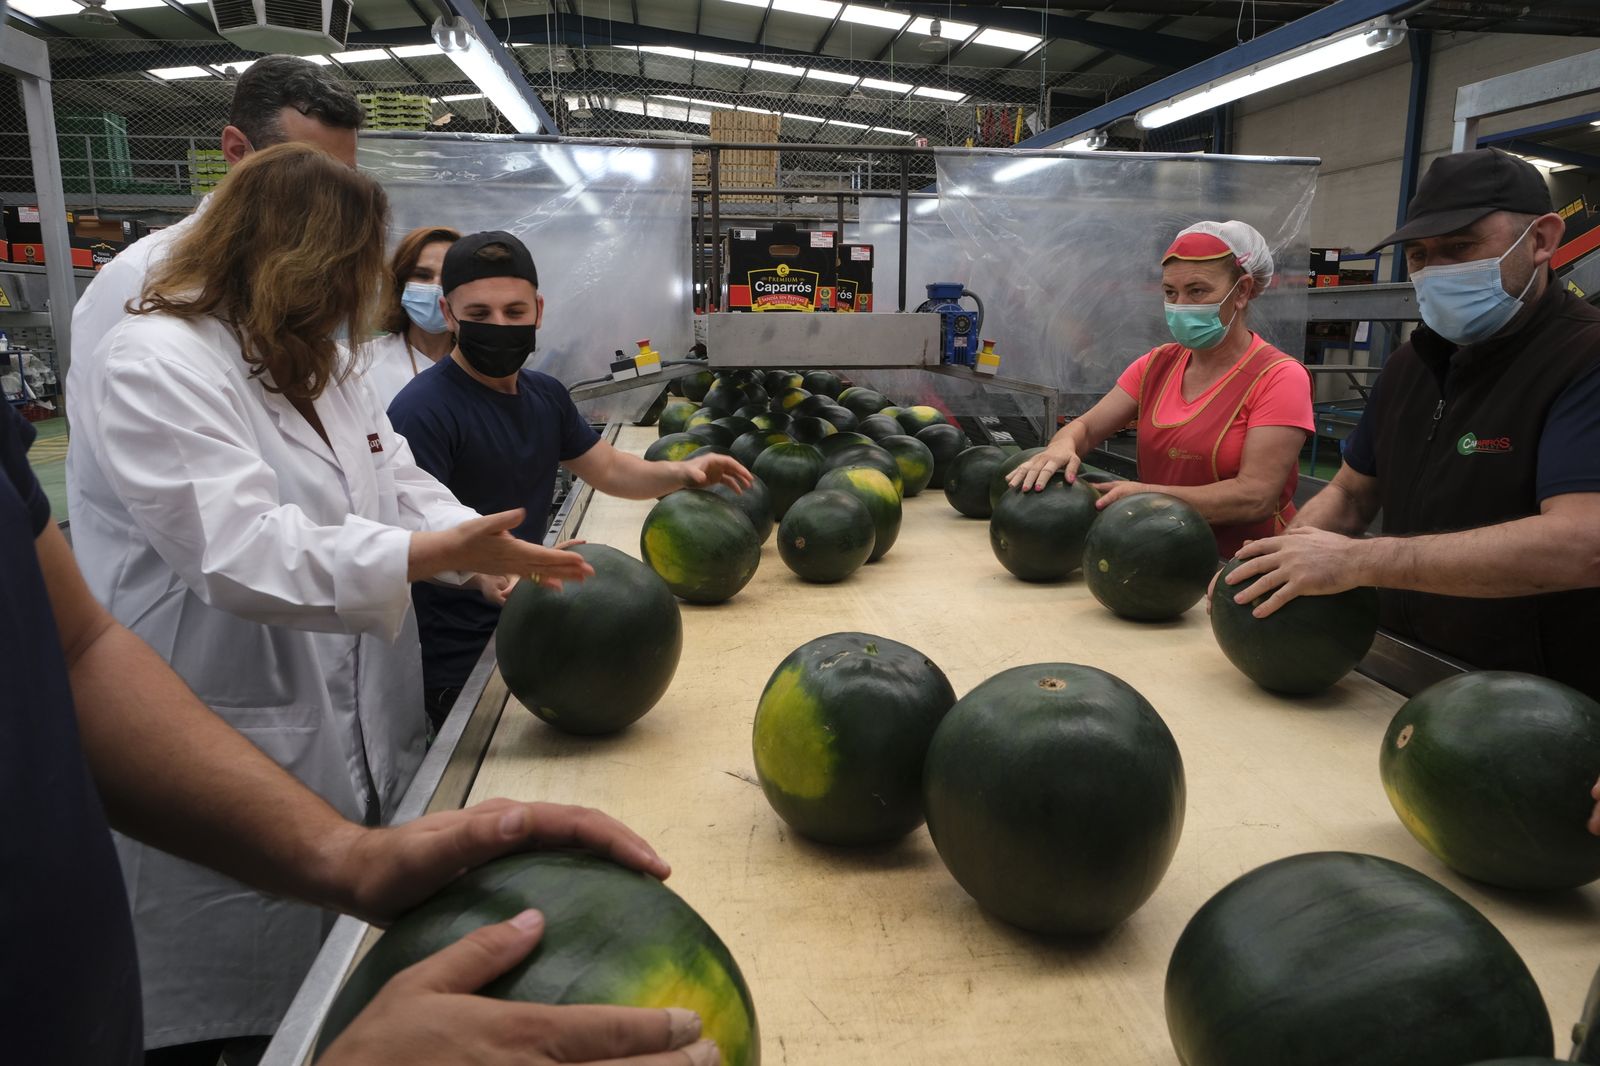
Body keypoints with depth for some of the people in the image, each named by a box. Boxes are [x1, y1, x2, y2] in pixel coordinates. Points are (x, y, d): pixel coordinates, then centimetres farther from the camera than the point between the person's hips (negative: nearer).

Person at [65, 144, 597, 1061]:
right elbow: (238, 550, -27)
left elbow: (405, 490, 9)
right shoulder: (152, 366, -15)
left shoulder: (322, 370, 15)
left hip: (362, 741, 8)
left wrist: (507, 565, -9)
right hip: (230, 774, -8)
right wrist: (437, 553, -33)